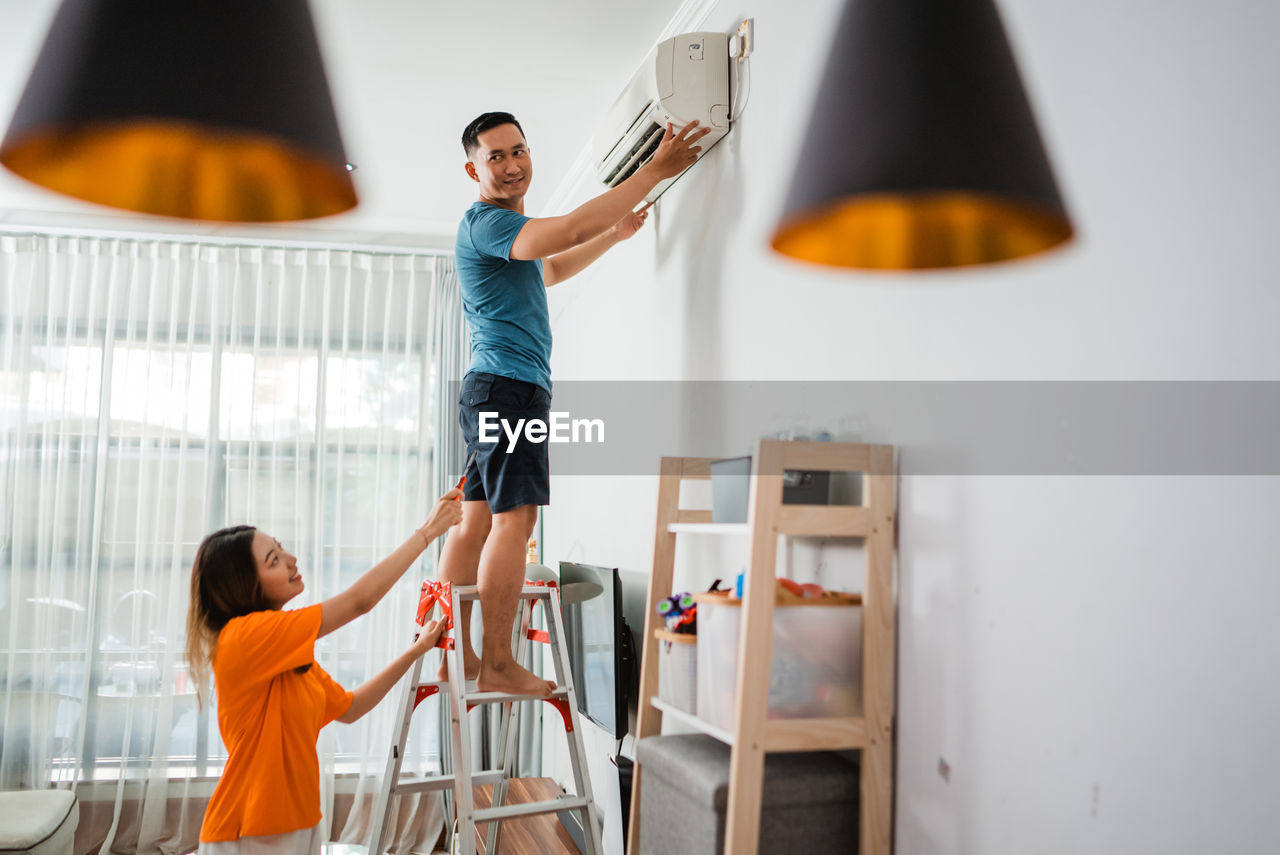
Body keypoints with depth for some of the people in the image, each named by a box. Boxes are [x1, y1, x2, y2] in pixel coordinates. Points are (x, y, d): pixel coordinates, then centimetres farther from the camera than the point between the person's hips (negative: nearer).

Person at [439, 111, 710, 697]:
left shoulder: (506, 229, 23)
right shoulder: (484, 221, -11)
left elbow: (551, 270, 40)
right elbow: (570, 229, -25)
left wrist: (617, 234, 38)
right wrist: (655, 170, -21)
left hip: (489, 389, 11)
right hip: (510, 387, -11)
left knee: (477, 521, 8)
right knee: (513, 519, -11)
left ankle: (455, 653, 12)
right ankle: (498, 666, -9)